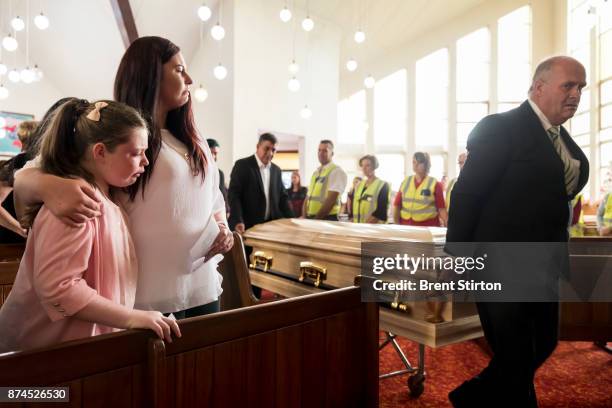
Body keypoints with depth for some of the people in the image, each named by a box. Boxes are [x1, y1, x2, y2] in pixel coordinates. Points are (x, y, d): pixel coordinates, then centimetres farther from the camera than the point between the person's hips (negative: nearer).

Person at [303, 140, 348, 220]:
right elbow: (308, 197, 14)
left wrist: (316, 219, -16)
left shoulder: (337, 171, -8)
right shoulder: (316, 172, 15)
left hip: (327, 219, -6)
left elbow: (331, 199, -16)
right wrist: (305, 217, -1)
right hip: (310, 218, 7)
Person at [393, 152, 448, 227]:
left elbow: (441, 208, -4)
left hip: (428, 226, -3)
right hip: (406, 226, 3)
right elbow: (397, 205, 8)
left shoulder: (435, 184, -2)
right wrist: (396, 225, 3)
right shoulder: (405, 182, 7)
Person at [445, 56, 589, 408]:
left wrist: (557, 256, 12)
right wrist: (456, 258, -17)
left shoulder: (563, 139, 12)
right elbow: (466, 195, -17)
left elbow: (553, 197, 15)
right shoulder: (500, 128, -13)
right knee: (515, 359, 4)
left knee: (543, 346, 20)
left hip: (543, 266, 9)